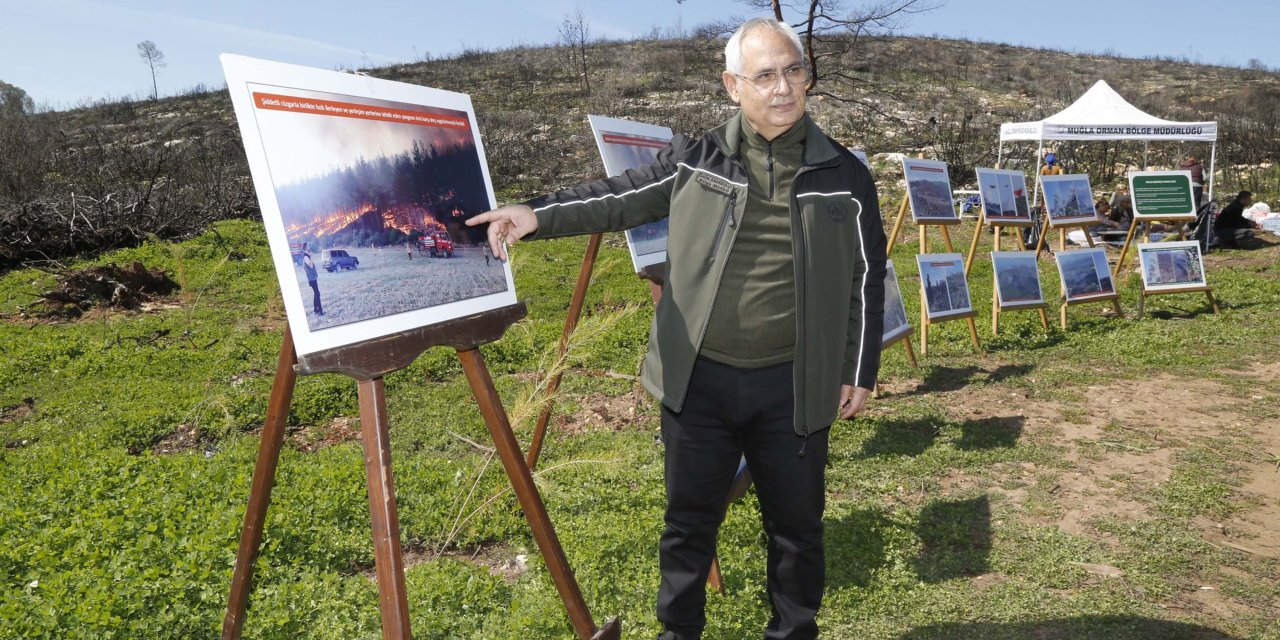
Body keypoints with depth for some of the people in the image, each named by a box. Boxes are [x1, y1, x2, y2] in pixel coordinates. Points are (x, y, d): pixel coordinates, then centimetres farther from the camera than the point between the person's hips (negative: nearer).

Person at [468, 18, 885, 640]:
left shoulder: (844, 175, 0)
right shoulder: (695, 160, 0)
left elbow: (866, 279, 5)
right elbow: (619, 198, 4)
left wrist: (859, 371, 4)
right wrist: (537, 215, -11)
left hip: (792, 386, 0)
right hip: (698, 379, 1)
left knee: (796, 521, 14)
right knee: (689, 517, 14)